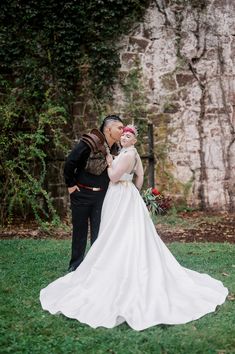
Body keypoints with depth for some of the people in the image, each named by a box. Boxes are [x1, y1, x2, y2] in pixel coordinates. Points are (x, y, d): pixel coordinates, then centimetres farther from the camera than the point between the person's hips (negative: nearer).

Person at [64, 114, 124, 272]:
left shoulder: (115, 148, 1)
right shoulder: (89, 143, -19)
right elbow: (70, 163, -15)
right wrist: (71, 184, -10)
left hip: (101, 196, 4)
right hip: (82, 194, -4)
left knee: (99, 232, 6)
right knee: (80, 231, 9)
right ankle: (75, 266, 24)